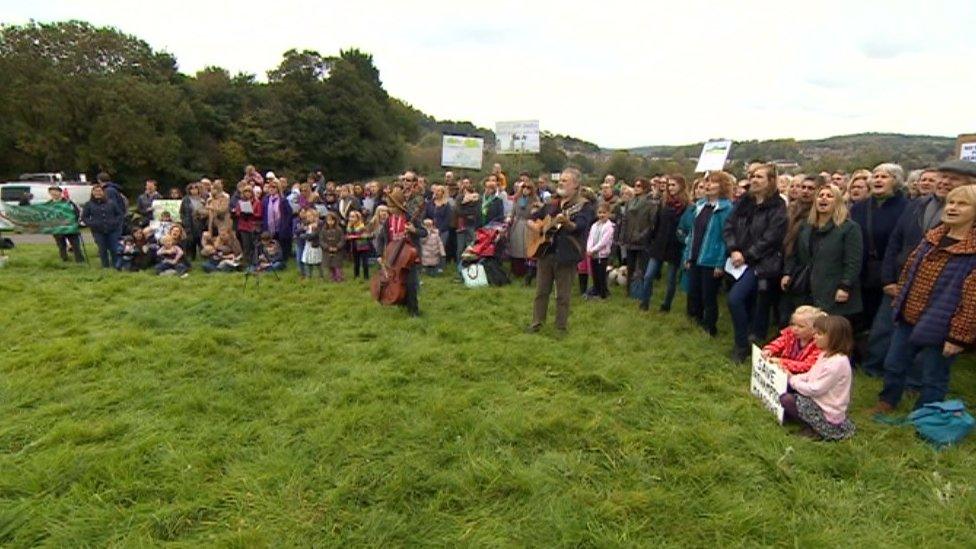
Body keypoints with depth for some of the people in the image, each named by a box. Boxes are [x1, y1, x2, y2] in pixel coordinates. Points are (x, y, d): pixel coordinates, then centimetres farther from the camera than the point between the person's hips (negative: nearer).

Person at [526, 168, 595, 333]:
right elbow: (533, 217, 24)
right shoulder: (553, 203, 14)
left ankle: (561, 327, 15)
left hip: (566, 255, -6)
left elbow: (579, 227, -23)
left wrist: (567, 222, -43)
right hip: (545, 251, 6)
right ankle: (536, 322, 22)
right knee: (541, 291, 12)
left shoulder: (584, 206, -5)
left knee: (563, 295, 3)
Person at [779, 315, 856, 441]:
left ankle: (816, 428, -4)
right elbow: (810, 376, 13)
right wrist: (792, 377, -3)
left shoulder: (837, 363, -26)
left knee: (785, 399, -18)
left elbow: (814, 390, -23)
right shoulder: (826, 354, 4)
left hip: (828, 414, -10)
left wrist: (792, 380, -10)